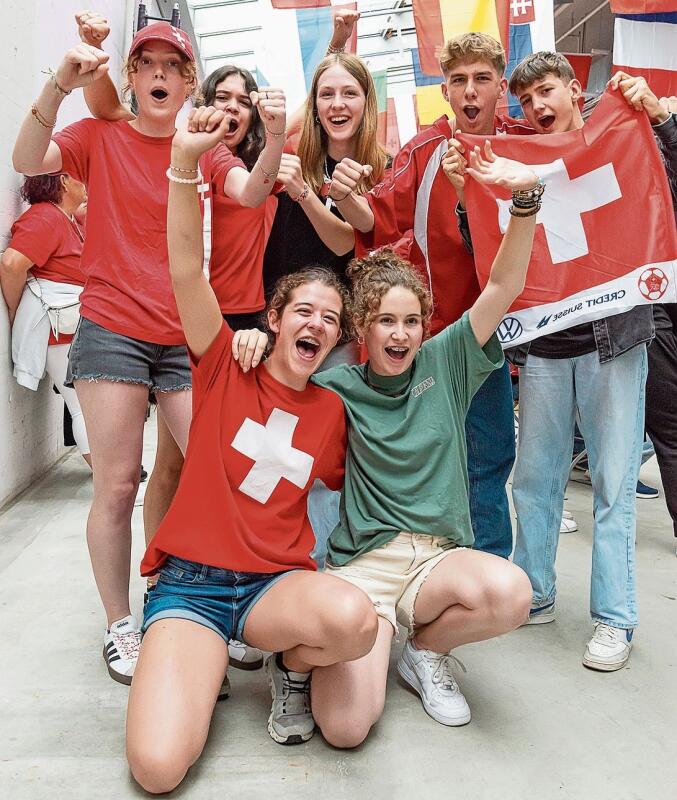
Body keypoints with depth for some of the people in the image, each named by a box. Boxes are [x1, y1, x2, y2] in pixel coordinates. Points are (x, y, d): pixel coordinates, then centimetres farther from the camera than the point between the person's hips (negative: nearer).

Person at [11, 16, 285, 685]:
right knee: (116, 484, 0)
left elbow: (250, 194, -8)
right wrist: (60, 84, -20)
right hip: (111, 330, -2)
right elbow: (27, 162, -9)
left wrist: (276, 138, -26)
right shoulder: (100, 136, 7)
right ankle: (119, 627, 16)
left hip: (185, 336, 2)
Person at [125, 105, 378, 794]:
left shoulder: (332, 410, 7)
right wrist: (184, 163, -25)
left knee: (353, 619, -34)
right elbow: (187, 271, -14)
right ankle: (197, 664, 12)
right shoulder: (226, 370, 0)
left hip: (276, 582, 2)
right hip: (189, 581, -1)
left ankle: (291, 668, 2)